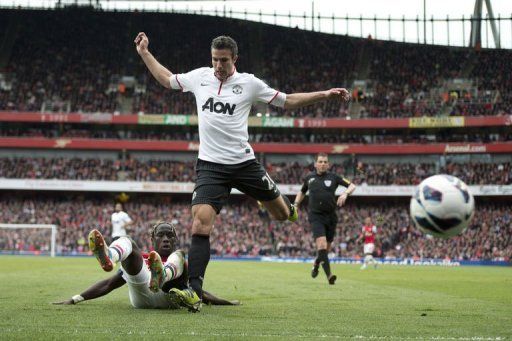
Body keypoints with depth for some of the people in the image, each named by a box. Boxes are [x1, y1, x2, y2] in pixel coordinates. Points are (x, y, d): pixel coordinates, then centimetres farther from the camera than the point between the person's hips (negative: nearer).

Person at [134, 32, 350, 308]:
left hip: (244, 163, 0)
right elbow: (166, 79, 22)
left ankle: (288, 208, 54)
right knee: (200, 225, -18)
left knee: (281, 213, 14)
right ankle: (194, 290, -17)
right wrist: (144, 52, 22)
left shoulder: (249, 83, -1)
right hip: (210, 166, 0)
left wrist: (325, 95, 2)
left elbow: (287, 101, 8)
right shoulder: (199, 77, 4)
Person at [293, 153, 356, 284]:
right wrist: (296, 204, 11)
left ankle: (316, 264, 43)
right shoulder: (309, 178, 6)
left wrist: (345, 193, -15)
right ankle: (329, 275, -26)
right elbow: (302, 192, 25)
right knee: (321, 244, -21)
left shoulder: (333, 177, 2)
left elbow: (352, 185, 4)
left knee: (327, 248, 11)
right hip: (316, 216, -2)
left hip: (331, 216, 2)